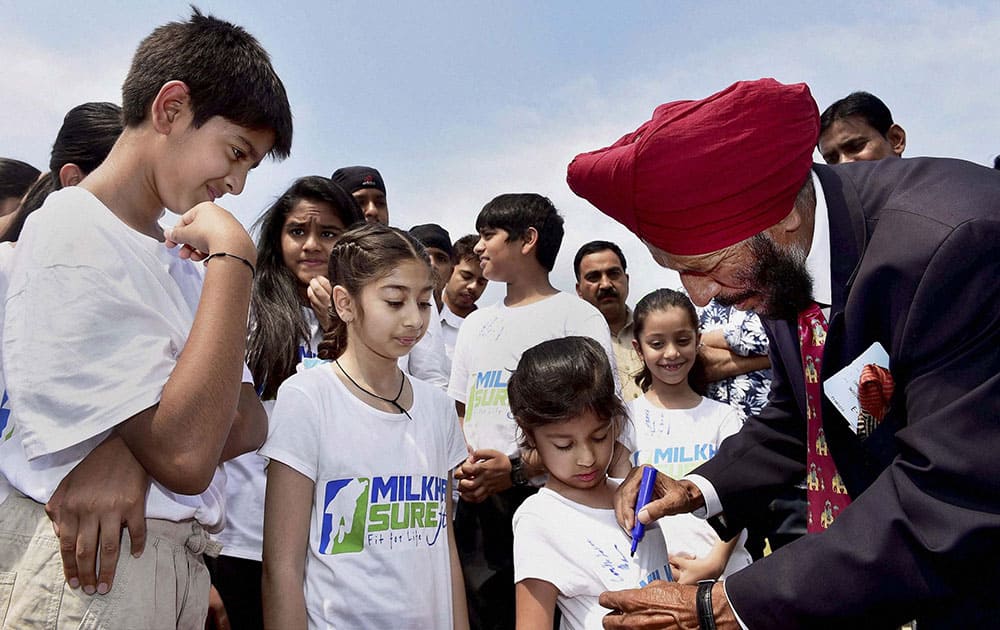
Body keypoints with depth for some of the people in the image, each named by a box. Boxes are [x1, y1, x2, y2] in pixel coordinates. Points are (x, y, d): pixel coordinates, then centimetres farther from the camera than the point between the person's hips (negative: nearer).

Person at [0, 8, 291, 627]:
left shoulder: (182, 255, 13)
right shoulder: (71, 238, -14)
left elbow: (249, 423, 2)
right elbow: (184, 455, -23)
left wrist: (133, 451, -17)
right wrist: (234, 256, -20)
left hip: (180, 560, 8)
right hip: (89, 567, -8)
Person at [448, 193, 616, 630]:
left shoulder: (578, 316, -2)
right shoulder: (476, 324, 18)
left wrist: (518, 468, -16)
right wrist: (461, 467, 0)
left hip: (544, 499, -5)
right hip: (476, 503, 5)